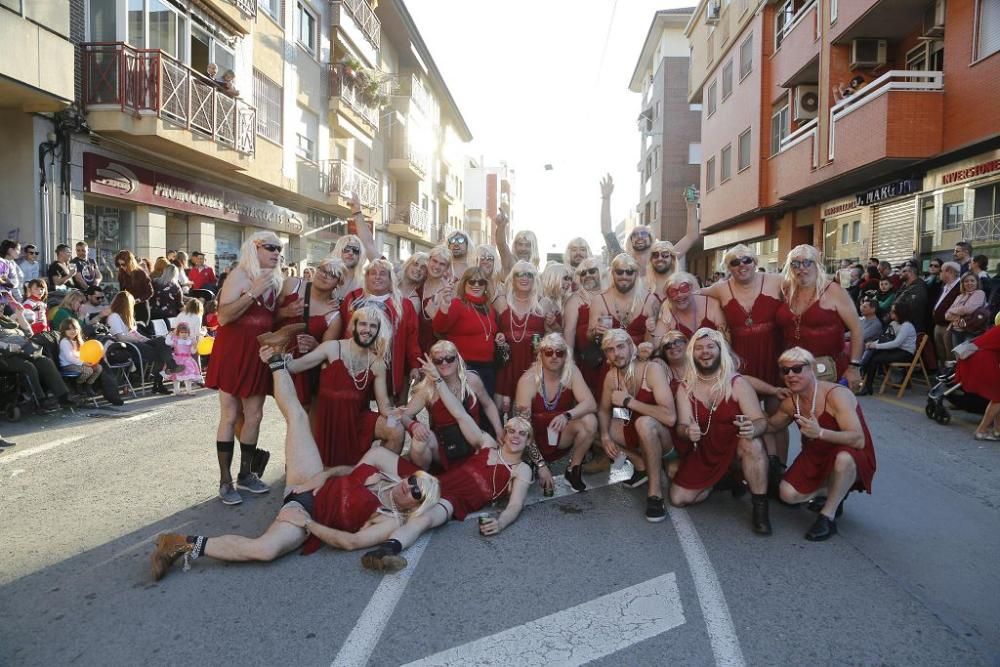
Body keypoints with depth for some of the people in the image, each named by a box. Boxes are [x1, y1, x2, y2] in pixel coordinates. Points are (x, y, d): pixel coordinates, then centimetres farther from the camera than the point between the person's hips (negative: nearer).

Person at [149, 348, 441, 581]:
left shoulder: (392, 521, -15)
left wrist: (306, 523, -22)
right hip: (311, 486, 6)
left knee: (267, 548, -40)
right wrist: (324, 475, -4)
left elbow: (351, 542, -23)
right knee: (297, 415, 0)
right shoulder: (380, 471, 0)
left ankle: (190, 545, -22)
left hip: (307, 515, -6)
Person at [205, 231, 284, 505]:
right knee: (230, 416, -2)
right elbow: (223, 316, -22)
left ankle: (245, 474, 23)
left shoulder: (275, 280, 12)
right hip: (233, 352, -7)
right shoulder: (239, 275, -10)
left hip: (259, 354, 7)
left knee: (254, 416, 10)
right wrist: (253, 293, -25)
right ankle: (225, 481, 5)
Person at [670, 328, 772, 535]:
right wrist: (687, 432, -38)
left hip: (735, 448, -3)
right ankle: (723, 481, 20)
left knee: (753, 445, -37)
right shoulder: (685, 388, -5)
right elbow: (682, 425, -11)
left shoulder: (737, 383, -12)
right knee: (678, 499, -7)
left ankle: (760, 508, -18)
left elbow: (761, 420, -16)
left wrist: (753, 429, -42)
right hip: (703, 453, 3)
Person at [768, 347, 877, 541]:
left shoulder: (836, 395, -25)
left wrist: (820, 433, -50)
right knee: (788, 494, -17)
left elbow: (859, 440, -34)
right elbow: (771, 425, 14)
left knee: (843, 458, -42)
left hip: (852, 459, -5)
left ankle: (828, 516, -20)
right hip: (816, 457, 6)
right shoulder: (791, 403, -5)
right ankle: (833, 492, 13)